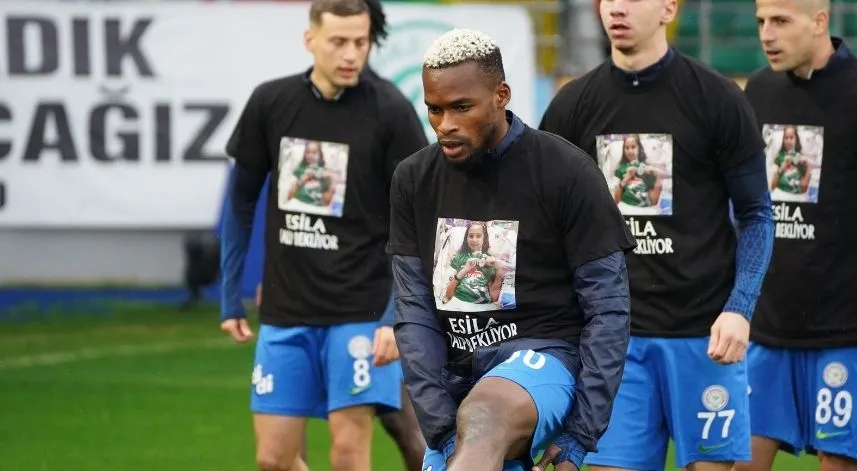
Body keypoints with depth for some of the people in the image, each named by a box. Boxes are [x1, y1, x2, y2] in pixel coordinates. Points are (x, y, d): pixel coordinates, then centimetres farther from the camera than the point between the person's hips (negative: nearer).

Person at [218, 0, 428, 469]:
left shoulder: (390, 112, -9)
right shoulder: (270, 103, 1)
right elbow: (241, 201, 12)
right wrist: (230, 296, 12)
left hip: (360, 312, -3)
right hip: (284, 312, 3)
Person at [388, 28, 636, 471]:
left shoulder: (566, 172, -8)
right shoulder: (413, 180, 6)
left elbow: (608, 311, -6)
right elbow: (414, 311, 4)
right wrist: (444, 432, -7)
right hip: (456, 374, 6)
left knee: (481, 421, -38)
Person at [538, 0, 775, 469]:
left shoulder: (717, 99, -3)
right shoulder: (572, 106, 5)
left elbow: (754, 215, 1)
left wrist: (739, 309, -13)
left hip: (703, 335, -2)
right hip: (614, 335, 2)